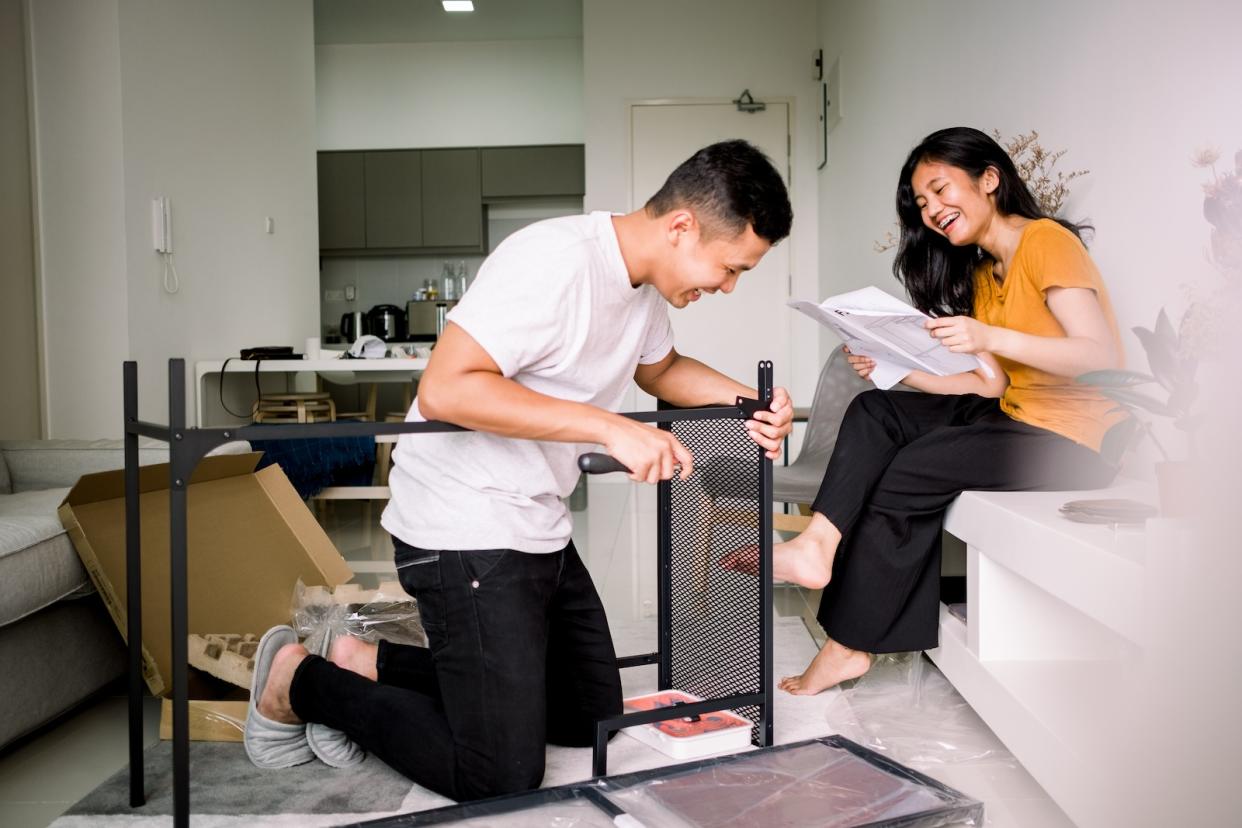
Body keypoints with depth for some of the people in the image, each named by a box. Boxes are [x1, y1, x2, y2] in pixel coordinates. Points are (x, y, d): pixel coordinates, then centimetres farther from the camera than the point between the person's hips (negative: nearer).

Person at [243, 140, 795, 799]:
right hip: (467, 531, -10)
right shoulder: (556, 259, -24)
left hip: (541, 533, 10)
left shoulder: (645, 280, 5)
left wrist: (746, 402, 5)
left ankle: (371, 664, 22)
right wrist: (611, 429, -30)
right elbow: (444, 389, -30)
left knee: (594, 718, 17)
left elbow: (660, 369, 24)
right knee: (501, 781, -7)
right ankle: (301, 684, 12)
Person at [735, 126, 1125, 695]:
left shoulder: (1045, 240, -9)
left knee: (907, 472, -21)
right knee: (875, 411, -11)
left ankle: (849, 645, -10)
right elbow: (991, 384, 8)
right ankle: (818, 545, -25)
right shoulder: (980, 276, 17)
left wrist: (990, 337, -32)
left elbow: (1104, 356, -20)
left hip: (1074, 438, -8)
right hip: (1013, 416, 8)